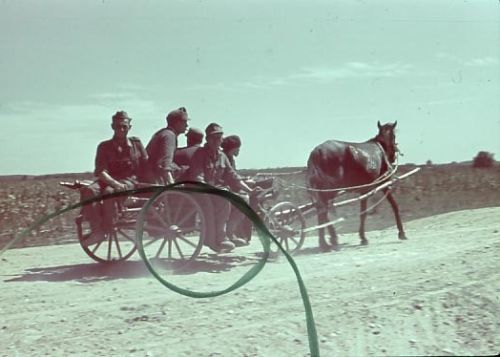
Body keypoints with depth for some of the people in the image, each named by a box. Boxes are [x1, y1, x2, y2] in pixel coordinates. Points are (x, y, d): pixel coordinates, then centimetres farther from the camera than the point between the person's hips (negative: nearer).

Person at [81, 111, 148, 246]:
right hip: (109, 180, 2)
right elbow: (101, 172, -6)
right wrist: (115, 183, -23)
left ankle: (106, 229, -20)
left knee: (109, 192, -35)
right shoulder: (105, 146, 5)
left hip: (130, 180, -2)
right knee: (88, 191, -30)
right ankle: (97, 231, -30)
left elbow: (146, 165, 13)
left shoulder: (136, 143, 10)